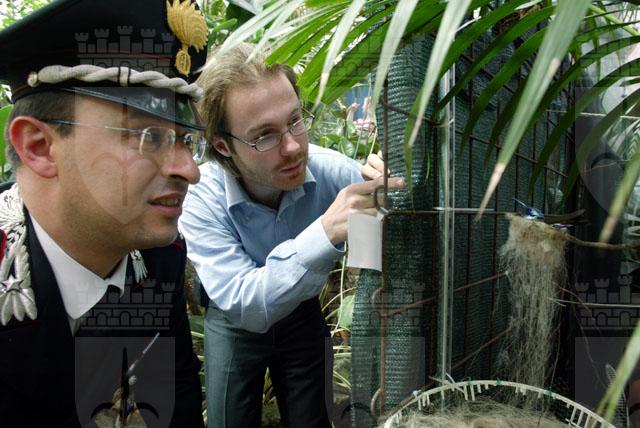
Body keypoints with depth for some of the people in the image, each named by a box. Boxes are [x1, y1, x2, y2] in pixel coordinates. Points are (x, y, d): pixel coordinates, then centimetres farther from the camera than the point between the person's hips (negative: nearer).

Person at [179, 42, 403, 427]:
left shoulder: (330, 170, -26)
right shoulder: (200, 198, -30)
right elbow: (242, 304, -38)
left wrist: (386, 188, -41)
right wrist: (324, 234, -53)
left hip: (304, 316, 2)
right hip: (235, 325, -1)